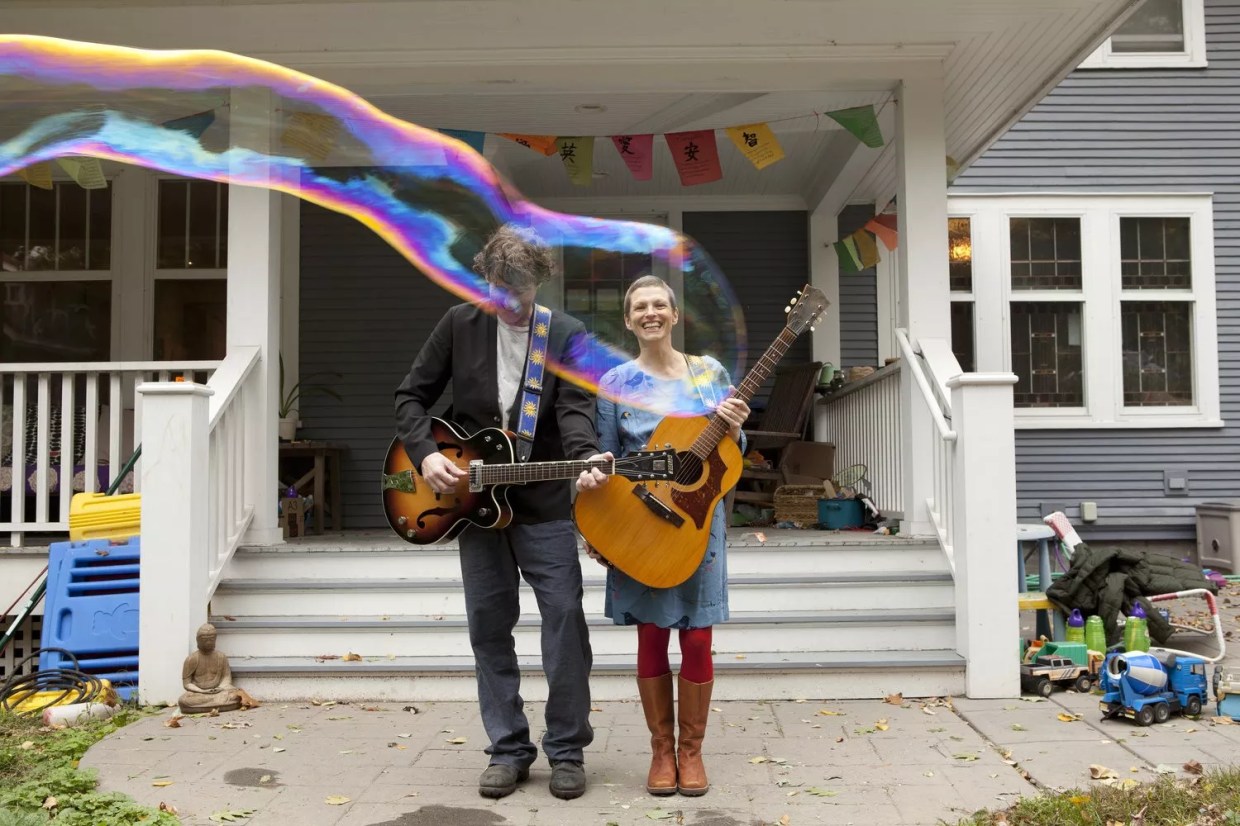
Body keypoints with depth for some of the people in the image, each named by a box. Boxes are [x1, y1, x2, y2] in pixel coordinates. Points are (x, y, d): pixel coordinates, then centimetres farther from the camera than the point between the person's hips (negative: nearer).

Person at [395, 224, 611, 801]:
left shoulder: (567, 335, -3)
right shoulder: (459, 325, 2)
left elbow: (574, 408, -15)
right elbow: (411, 397, 5)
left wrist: (586, 457, -35)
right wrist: (425, 454, -11)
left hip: (544, 502, -2)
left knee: (565, 618, -2)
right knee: (489, 625, 7)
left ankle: (567, 750, 14)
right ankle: (509, 750, 20)